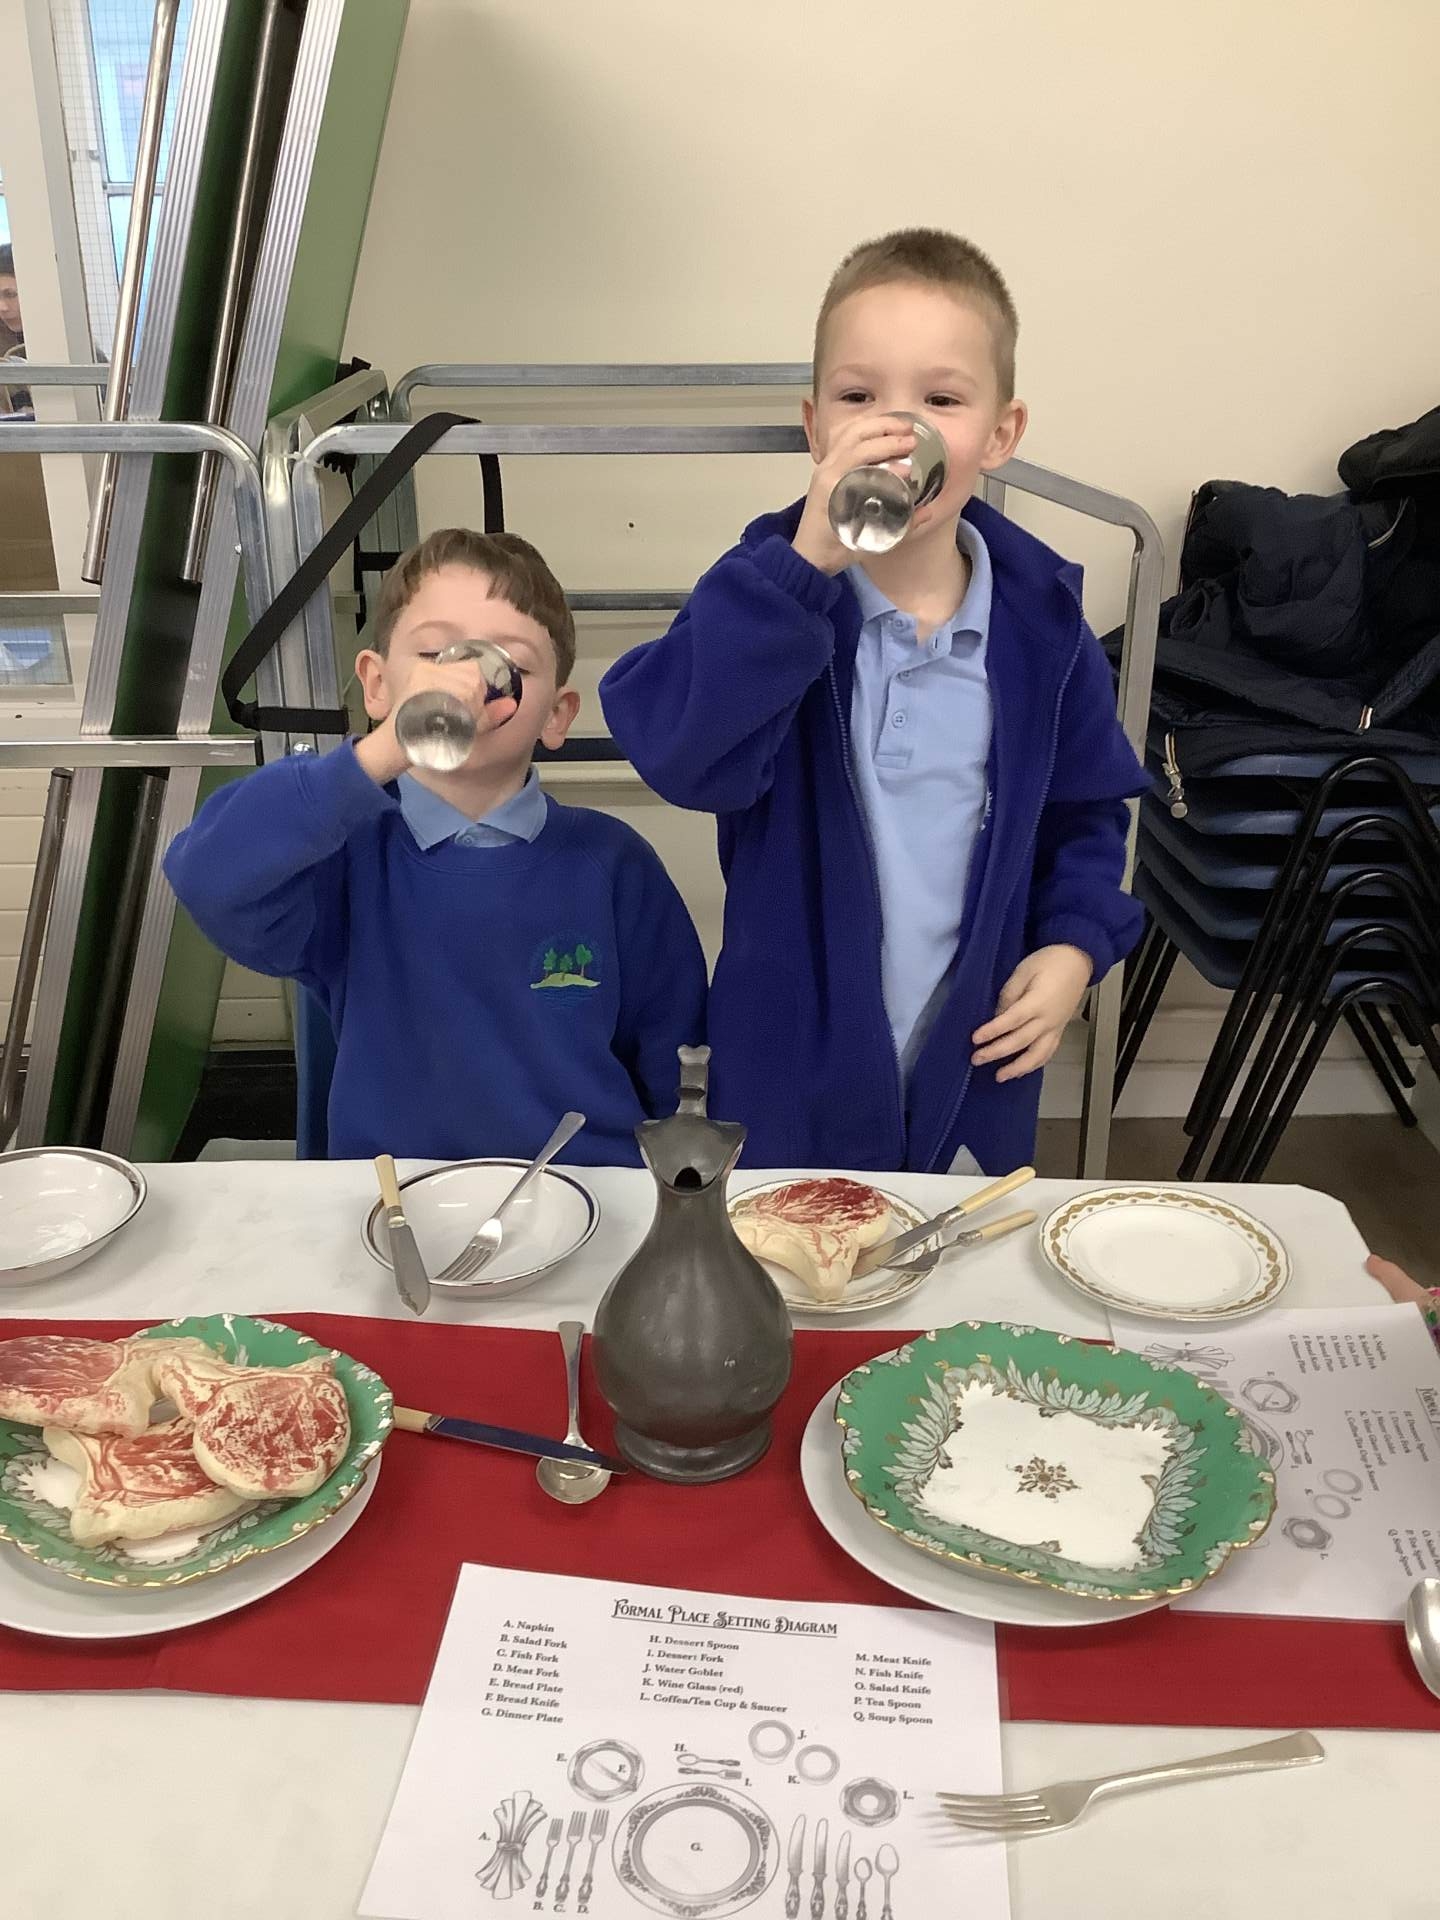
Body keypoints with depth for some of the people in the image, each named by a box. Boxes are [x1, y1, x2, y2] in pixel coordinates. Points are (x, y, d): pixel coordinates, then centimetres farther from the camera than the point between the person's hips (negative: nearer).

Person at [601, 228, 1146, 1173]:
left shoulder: (1041, 617, -6)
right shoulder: (770, 582, -14)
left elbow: (1085, 811, 7)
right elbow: (679, 751, -32)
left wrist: (1075, 945, -9)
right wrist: (806, 562, -39)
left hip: (976, 1065, 2)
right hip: (790, 1067, -1)